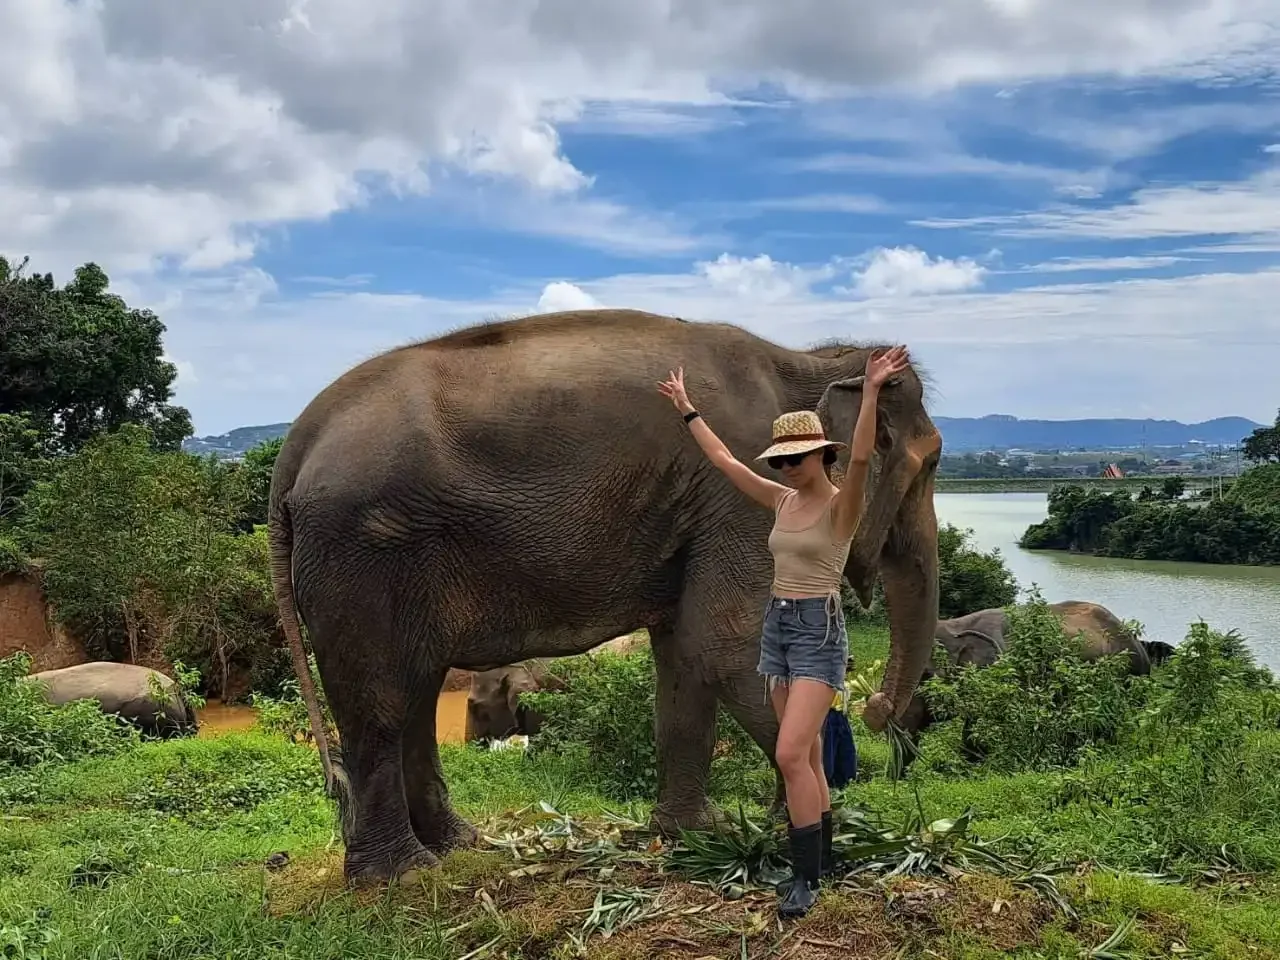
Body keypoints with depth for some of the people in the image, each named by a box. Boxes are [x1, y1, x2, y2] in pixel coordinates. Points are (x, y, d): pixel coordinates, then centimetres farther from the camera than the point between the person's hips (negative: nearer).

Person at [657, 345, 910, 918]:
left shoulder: (841, 505, -10)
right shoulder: (782, 501, 9)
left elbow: (859, 459, -31)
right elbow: (722, 459, 16)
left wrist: (870, 392, -42)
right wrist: (686, 409, 21)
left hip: (819, 632, -7)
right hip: (777, 627, 7)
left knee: (790, 755, -15)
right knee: (807, 755, 13)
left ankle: (806, 877, -5)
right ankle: (819, 860, 24)